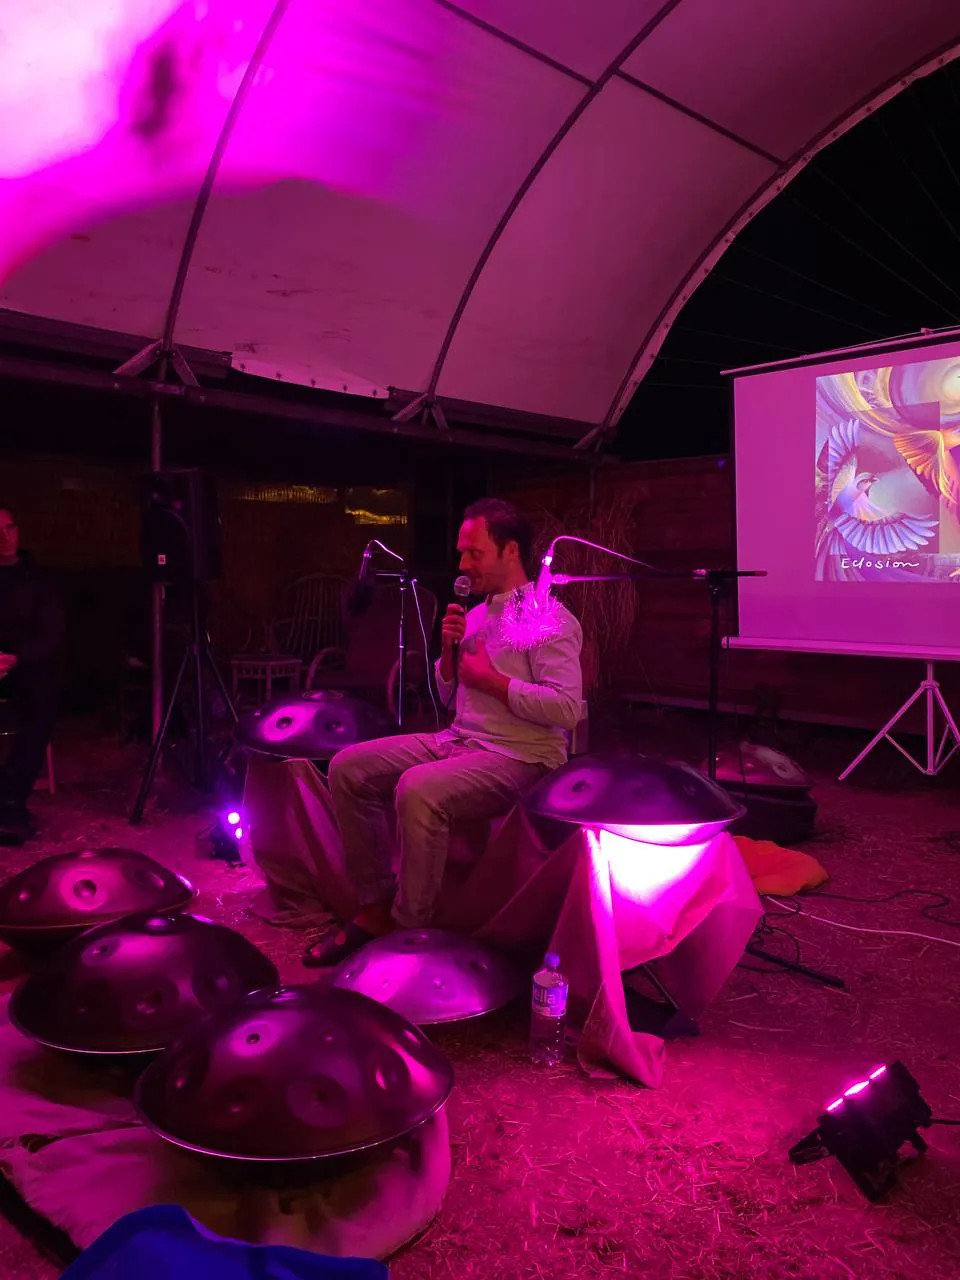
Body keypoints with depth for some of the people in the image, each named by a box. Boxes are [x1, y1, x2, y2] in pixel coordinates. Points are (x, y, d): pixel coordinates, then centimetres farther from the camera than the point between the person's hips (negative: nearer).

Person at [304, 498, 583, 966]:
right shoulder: (476, 615, 15)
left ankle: (408, 930, -15)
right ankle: (376, 908, 3)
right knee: (348, 768, -3)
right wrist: (449, 649, 1)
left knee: (418, 790, -34)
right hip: (457, 742, 9)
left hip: (519, 758, -9)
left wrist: (491, 680, -16)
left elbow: (567, 708, -22)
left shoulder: (550, 620, -11)